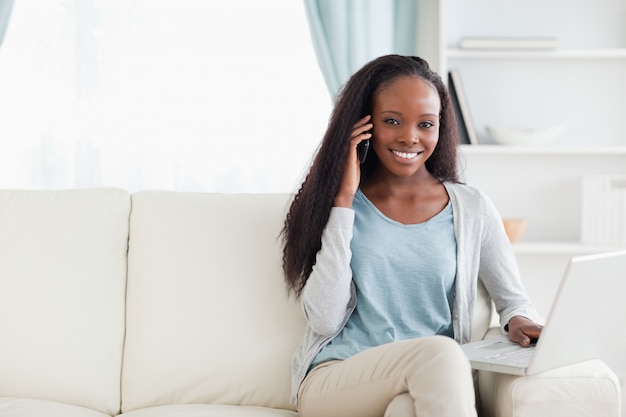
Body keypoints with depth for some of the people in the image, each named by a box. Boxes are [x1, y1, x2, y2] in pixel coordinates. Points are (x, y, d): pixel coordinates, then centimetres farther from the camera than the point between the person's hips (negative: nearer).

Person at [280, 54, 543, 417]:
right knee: (437, 353, -31)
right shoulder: (332, 202, 6)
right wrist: (344, 201, -5)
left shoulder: (473, 210, 10)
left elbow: (513, 299, 17)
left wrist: (519, 320, -9)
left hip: (434, 384, 0)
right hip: (334, 380, 1)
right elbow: (325, 319, -5)